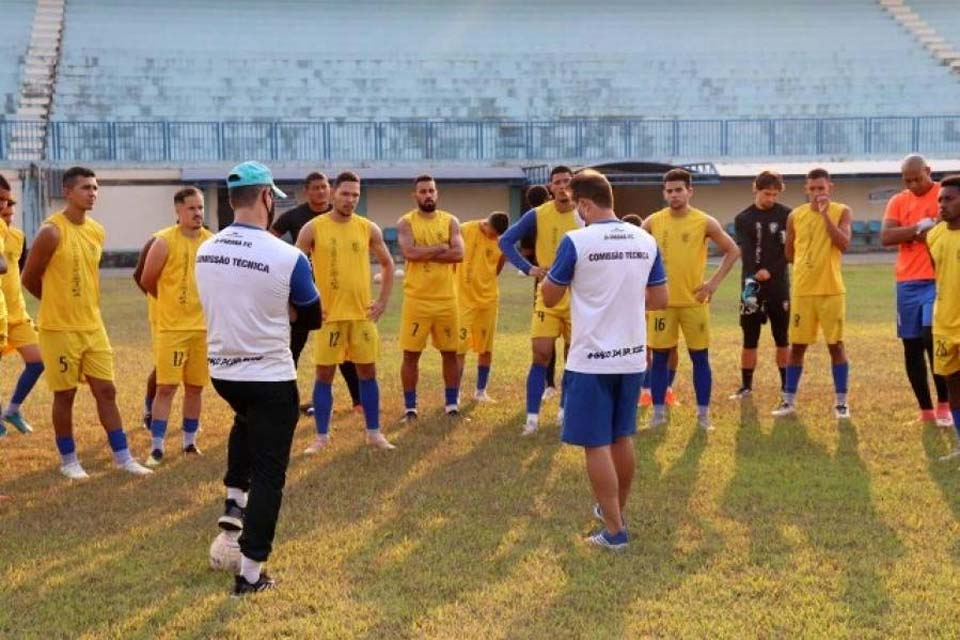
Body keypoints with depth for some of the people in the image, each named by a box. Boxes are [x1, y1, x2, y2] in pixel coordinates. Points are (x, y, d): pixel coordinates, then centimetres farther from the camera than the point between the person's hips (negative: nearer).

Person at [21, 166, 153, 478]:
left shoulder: (97, 231, 6)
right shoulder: (52, 231, -15)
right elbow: (29, 279, -7)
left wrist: (85, 307, 12)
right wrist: (60, 303, 5)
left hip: (94, 326, 6)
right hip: (59, 328, -6)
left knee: (106, 390, 7)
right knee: (65, 394, 4)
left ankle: (123, 457, 14)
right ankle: (68, 460, 18)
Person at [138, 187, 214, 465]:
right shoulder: (165, 241, -9)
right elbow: (147, 281, -1)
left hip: (203, 326, 4)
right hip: (171, 327, -4)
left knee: (195, 387, 10)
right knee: (166, 387, -5)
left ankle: (189, 442, 23)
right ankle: (156, 447, 1)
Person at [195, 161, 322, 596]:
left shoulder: (204, 252, -2)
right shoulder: (287, 257, -19)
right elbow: (313, 318, -5)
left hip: (221, 371, 5)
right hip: (270, 377, -5)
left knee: (246, 421, 37)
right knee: (268, 474, 5)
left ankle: (234, 500, 25)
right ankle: (250, 573, 7)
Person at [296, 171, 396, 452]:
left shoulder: (368, 228, 2)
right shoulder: (313, 228, -5)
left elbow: (387, 264, 14)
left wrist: (383, 301, 5)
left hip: (363, 313, 2)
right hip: (329, 313, -2)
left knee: (368, 372, 7)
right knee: (324, 374, 2)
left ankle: (374, 433, 17)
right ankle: (321, 436, 10)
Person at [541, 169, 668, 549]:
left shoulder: (576, 241, -13)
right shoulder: (646, 241, 2)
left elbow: (549, 298, -3)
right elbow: (659, 300, 9)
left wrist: (558, 270, 13)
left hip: (591, 359, -6)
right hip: (632, 356, 6)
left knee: (596, 444, 1)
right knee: (622, 438, 20)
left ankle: (614, 530, 2)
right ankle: (615, 511, 35)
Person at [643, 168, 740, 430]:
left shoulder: (705, 222, -4)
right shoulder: (653, 222, 1)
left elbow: (733, 251, 3)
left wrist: (714, 282, -4)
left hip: (694, 300, -1)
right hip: (662, 301, 1)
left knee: (700, 357, 2)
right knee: (660, 357, 4)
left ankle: (703, 414, 9)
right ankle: (658, 413, 12)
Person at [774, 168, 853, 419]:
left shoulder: (841, 212, -2)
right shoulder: (795, 216, 5)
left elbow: (844, 244, -17)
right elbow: (789, 253, 15)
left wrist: (825, 214, -19)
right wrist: (807, 262, 6)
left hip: (831, 290, -2)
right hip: (802, 291, 2)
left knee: (835, 345, 1)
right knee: (797, 345, 7)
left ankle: (841, 402, 8)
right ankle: (788, 400, 13)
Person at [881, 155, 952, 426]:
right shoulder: (898, 202, 8)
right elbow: (886, 237, -6)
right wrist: (919, 227, -15)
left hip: (938, 280, -4)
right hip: (907, 282, 4)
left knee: (933, 337, -17)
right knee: (912, 347, 6)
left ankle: (943, 405, -3)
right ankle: (925, 411, 15)